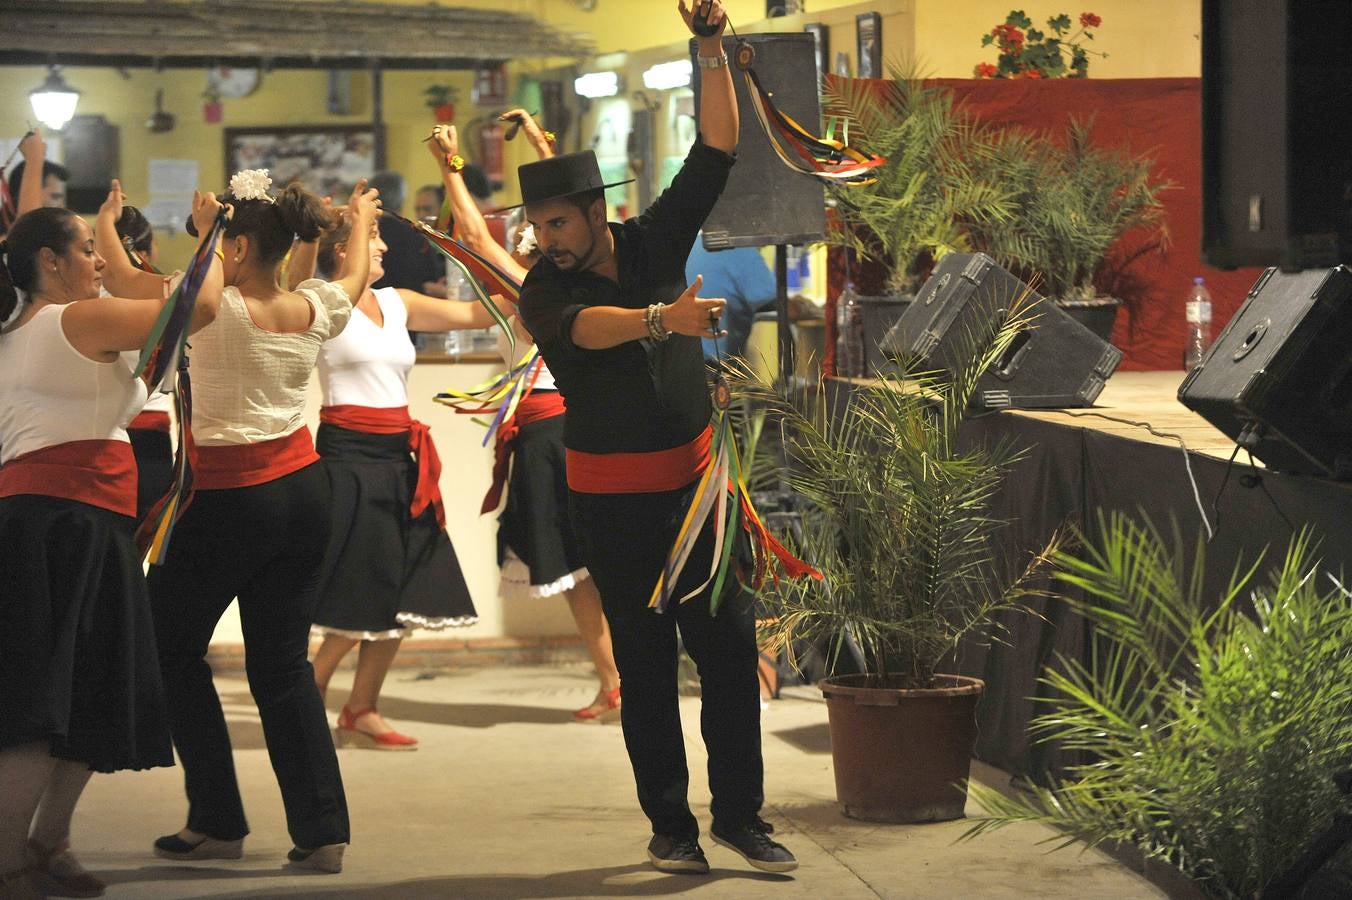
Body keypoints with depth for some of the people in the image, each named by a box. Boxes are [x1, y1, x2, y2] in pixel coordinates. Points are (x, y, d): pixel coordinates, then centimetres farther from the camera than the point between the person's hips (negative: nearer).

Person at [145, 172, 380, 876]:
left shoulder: (217, 308, -16)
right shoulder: (313, 310, 2)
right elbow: (358, 275, 25)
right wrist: (359, 219, 45)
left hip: (226, 498, -6)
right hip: (301, 491, 6)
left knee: (172, 647, 11)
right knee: (282, 664, 10)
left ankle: (217, 822, 10)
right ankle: (321, 831, 3)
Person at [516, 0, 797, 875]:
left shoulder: (656, 243, 1)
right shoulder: (545, 293, -7)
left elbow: (718, 151, -3)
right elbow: (582, 327, -30)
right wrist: (661, 319, -47)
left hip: (693, 474, 2)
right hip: (613, 493, -2)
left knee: (730, 641, -1)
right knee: (645, 660, 2)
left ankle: (740, 811, 8)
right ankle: (669, 822, 11)